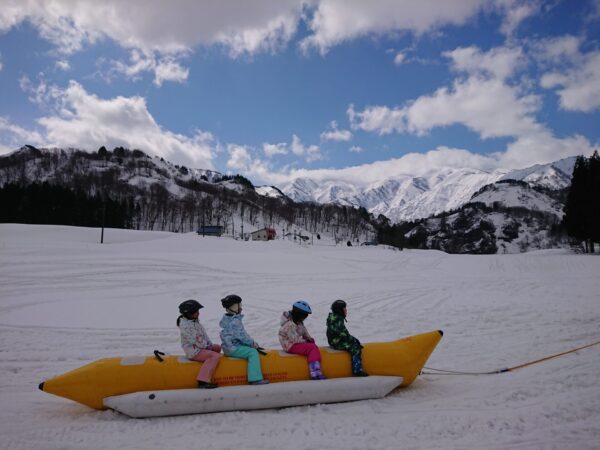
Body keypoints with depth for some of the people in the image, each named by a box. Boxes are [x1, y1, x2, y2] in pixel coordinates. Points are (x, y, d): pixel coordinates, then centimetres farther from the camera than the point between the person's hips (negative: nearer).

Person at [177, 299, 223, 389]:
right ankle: (203, 381, -29)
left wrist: (210, 344, 0)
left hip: (201, 347, 11)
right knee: (216, 356, -23)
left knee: (217, 347, 20)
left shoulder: (194, 322, 13)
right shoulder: (185, 325, -19)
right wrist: (206, 346, -11)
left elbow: (204, 334, 15)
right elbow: (194, 340, -23)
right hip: (193, 351, -11)